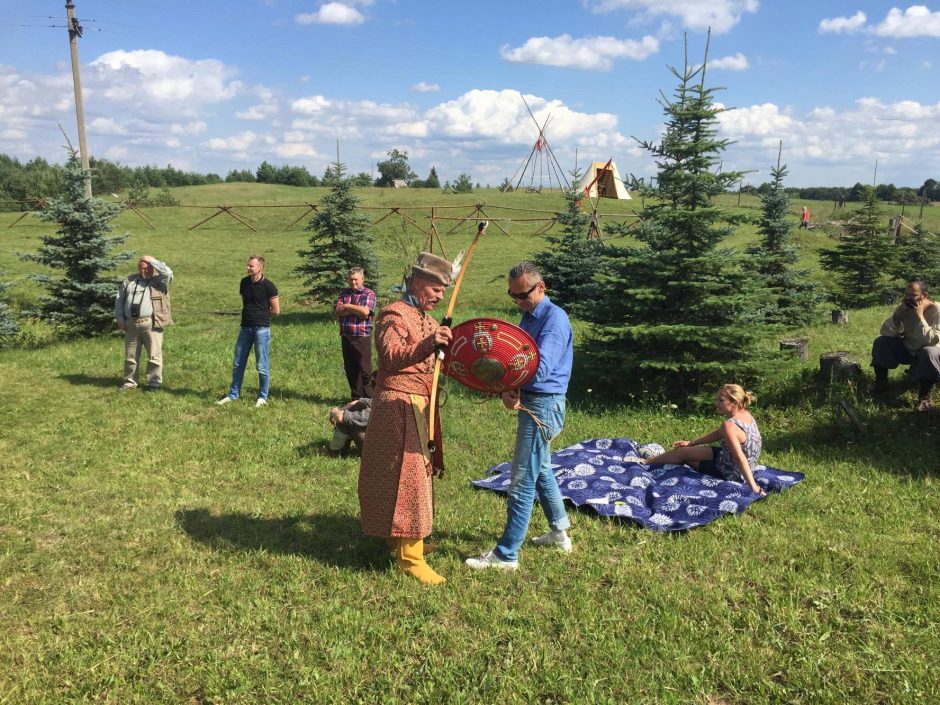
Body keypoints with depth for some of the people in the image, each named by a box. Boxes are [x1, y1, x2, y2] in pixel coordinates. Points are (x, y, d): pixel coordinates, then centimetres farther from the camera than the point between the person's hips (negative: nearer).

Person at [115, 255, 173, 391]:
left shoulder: (159, 281, 4)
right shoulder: (129, 280, 15)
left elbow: (168, 273, -19)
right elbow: (119, 300, 17)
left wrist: (151, 260, -8)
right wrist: (120, 319, 7)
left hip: (151, 324, -4)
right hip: (131, 324, 4)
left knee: (154, 355, -2)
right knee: (130, 355, 11)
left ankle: (155, 382, 8)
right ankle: (130, 381, 24)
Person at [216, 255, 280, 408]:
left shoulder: (268, 286, -11)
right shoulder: (245, 282, 6)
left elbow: (276, 310, -7)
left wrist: (260, 314, 2)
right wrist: (250, 313, 7)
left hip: (262, 329, -6)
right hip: (246, 327, 6)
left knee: (262, 365, 1)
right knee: (238, 363, 11)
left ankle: (262, 397, 15)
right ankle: (233, 394, 23)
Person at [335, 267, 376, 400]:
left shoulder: (369, 294, 0)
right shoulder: (344, 293, 14)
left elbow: (365, 311, -16)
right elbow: (338, 311, 0)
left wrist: (348, 306, -5)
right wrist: (356, 310, -11)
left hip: (362, 337, -5)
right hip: (346, 337, 5)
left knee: (364, 369, -6)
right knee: (350, 369, 10)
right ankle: (355, 398, 19)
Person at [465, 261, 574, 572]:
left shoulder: (554, 318, -16)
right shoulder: (529, 316, 13)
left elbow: (542, 366, -27)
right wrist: (508, 388, -11)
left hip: (543, 405, -10)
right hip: (529, 401, 10)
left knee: (522, 481, -6)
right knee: (541, 470, 22)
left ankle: (506, 555, 1)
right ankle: (559, 532, 38)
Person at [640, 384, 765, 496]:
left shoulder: (729, 426, -32)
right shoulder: (745, 414, -2)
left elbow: (740, 459, -35)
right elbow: (718, 434, 9)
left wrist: (754, 488, -33)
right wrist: (691, 443, 13)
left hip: (729, 474, -8)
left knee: (681, 452, 7)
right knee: (686, 448, 19)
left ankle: (646, 461, 29)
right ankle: (654, 458, 40)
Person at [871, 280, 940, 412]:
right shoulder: (905, 308, -9)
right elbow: (885, 332, -15)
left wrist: (920, 317, -36)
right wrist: (897, 314, -29)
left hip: (927, 350, -5)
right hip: (907, 349, 5)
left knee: (929, 353, -38)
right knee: (881, 342, -16)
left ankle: (924, 397, -26)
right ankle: (881, 383, -4)